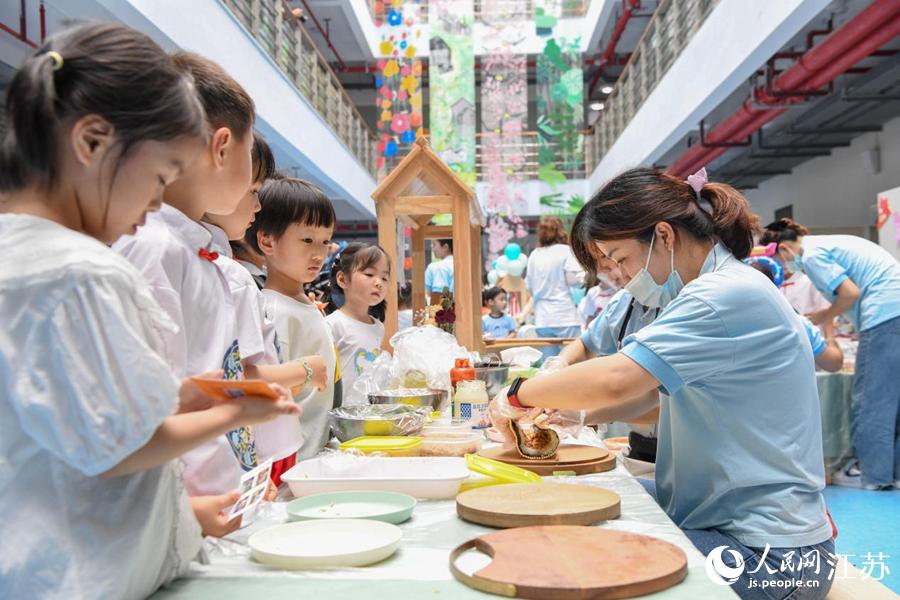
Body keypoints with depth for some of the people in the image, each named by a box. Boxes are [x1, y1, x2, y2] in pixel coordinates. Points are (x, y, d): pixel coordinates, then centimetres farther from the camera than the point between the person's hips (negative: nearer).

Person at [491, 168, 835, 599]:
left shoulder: (733, 295, -22)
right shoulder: (714, 292, 11)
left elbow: (615, 380, -30)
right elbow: (646, 391, 16)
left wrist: (518, 396, -15)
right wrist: (575, 413, 2)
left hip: (766, 555, -9)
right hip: (715, 518, 9)